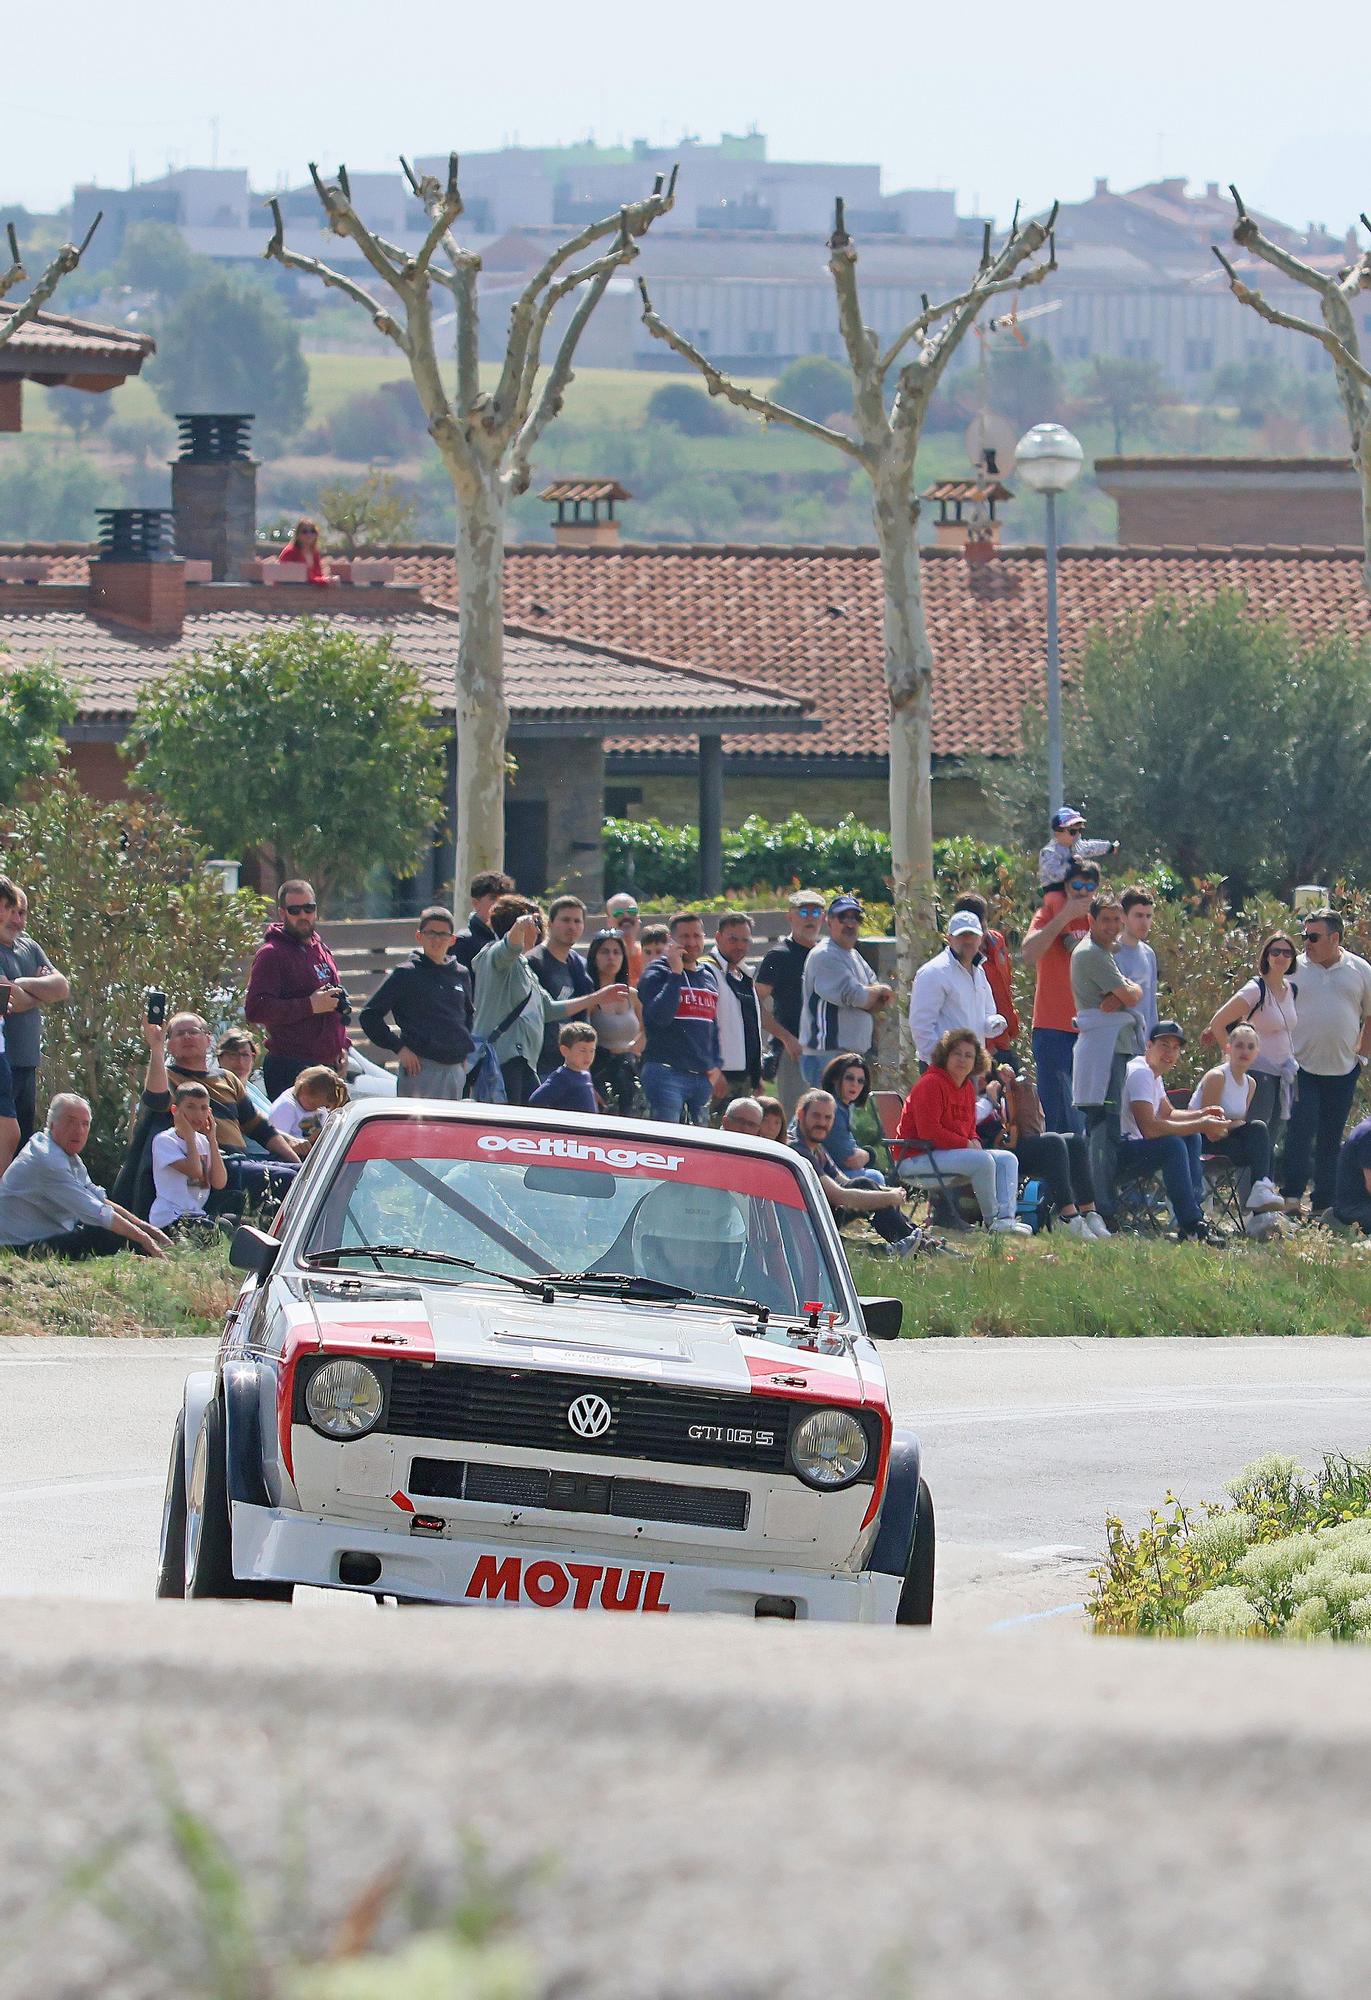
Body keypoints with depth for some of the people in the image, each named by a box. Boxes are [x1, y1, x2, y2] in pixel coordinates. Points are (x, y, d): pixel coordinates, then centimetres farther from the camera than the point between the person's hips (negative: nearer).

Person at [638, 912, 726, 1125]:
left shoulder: (708, 977, 19)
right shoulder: (657, 973, -2)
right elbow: (659, 1015, -18)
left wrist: (715, 1066, 13)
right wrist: (675, 973, -16)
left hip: (702, 1076, 7)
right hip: (666, 1073, -7)